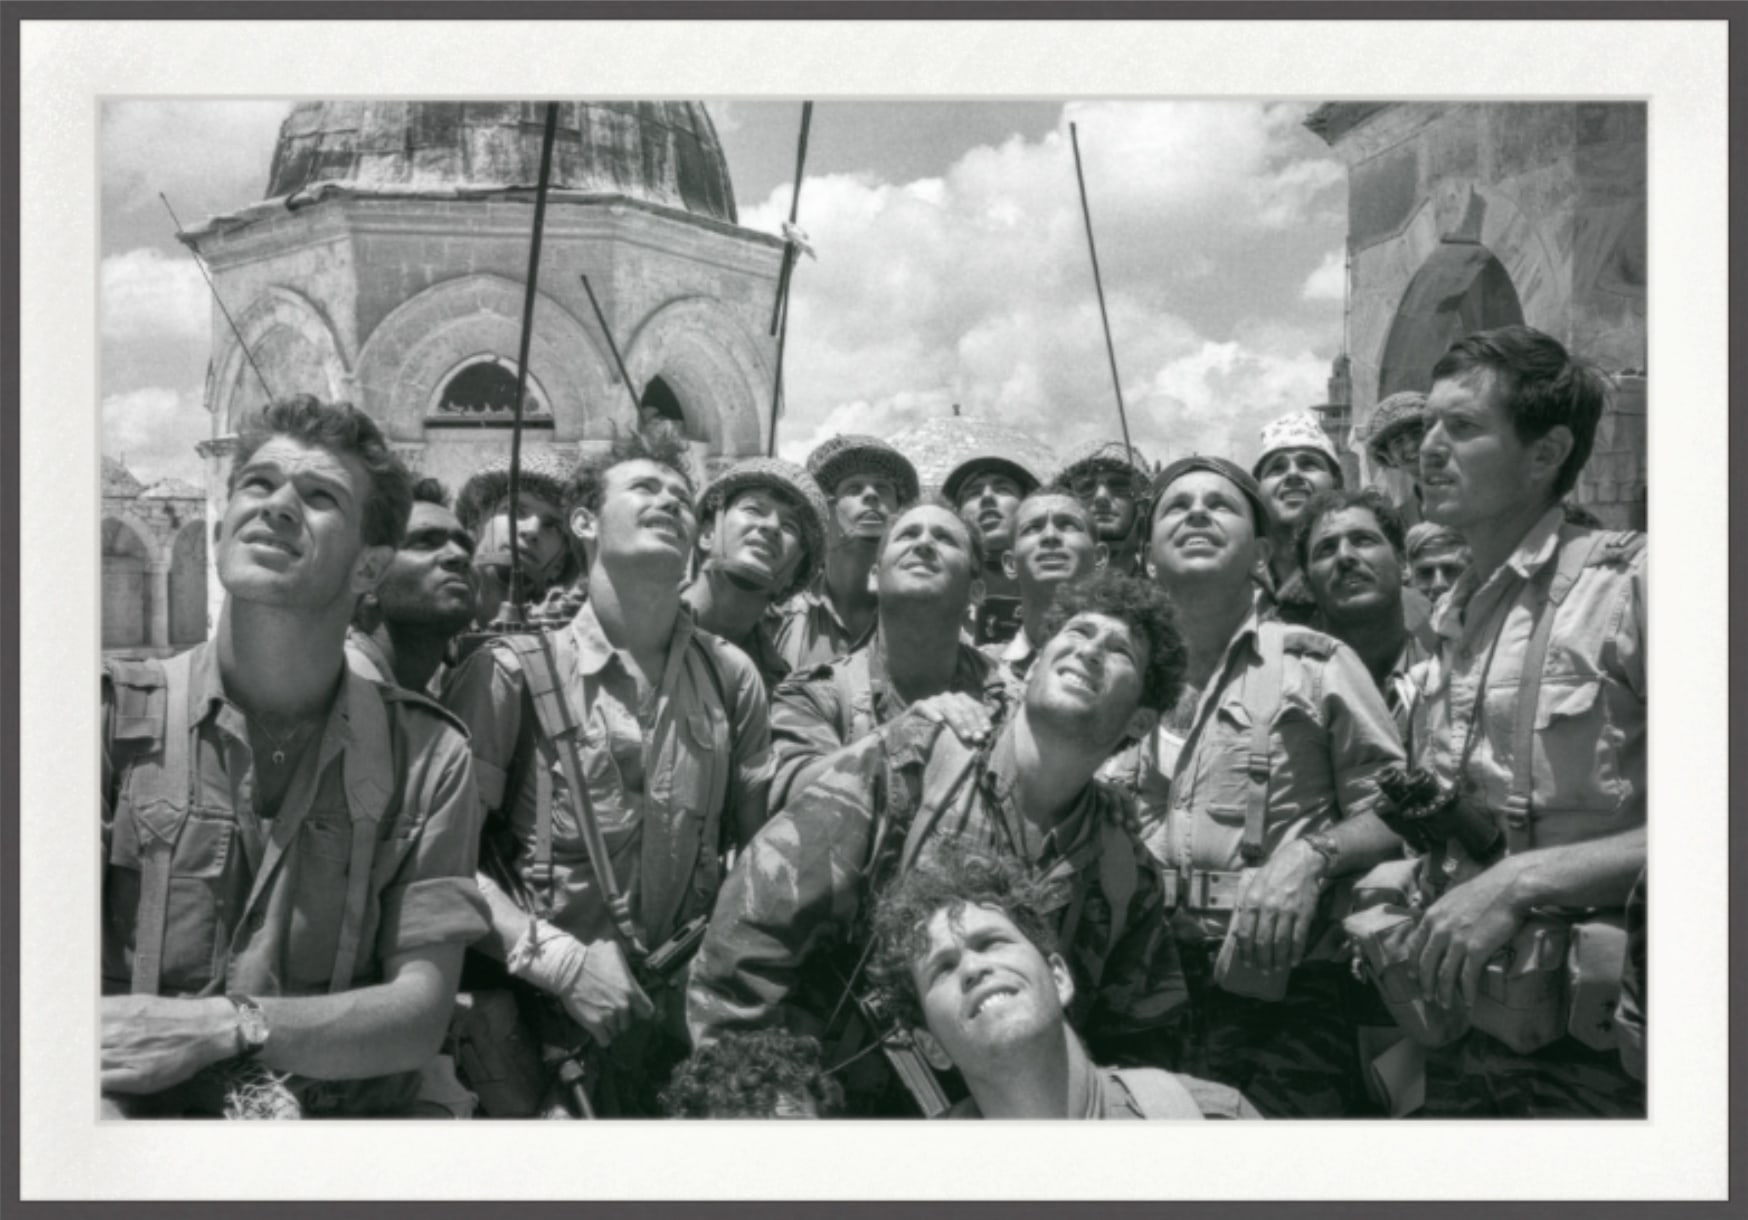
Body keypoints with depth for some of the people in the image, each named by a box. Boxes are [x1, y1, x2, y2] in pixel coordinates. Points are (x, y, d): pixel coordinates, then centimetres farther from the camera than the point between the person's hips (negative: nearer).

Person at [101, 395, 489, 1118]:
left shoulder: (425, 756, 2)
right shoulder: (117, 713, 0)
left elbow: (421, 1011, -3)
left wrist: (224, 1025, -16)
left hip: (346, 1119, 1)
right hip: (144, 1113, 0)